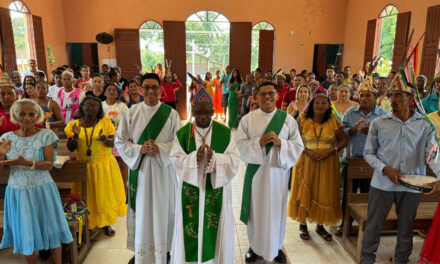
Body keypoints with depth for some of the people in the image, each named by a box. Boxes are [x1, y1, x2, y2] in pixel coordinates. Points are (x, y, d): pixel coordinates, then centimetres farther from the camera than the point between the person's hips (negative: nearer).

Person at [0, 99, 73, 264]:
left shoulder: (46, 135, -7)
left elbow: (49, 165, -13)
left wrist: (26, 162, -27)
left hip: (42, 190, -2)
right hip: (17, 191, 3)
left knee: (50, 228, 7)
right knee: (25, 231, 13)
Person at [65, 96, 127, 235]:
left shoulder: (106, 122, -2)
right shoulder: (74, 124, 2)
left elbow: (113, 143, -7)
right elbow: (70, 148, 1)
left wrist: (104, 139, -28)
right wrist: (76, 136, -17)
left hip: (104, 166, -1)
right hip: (84, 166, 1)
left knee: (105, 194, 7)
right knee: (87, 196, 9)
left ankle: (106, 224, 20)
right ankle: (87, 224, 25)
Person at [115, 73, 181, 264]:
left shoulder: (171, 113, -5)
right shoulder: (131, 113, -1)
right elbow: (120, 141, 1)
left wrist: (160, 148, -18)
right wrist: (139, 149, -15)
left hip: (163, 168, -1)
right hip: (139, 168, 1)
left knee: (162, 210, 9)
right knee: (141, 210, 10)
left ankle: (163, 248, 29)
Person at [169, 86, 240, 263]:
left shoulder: (225, 132, -2)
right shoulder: (182, 133, 0)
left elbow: (234, 160, -8)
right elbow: (175, 159, -7)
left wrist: (214, 157, -25)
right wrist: (195, 157, -24)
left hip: (217, 189, 0)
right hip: (190, 190, 1)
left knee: (216, 230, 10)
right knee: (190, 228, 9)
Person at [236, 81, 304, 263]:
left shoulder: (287, 119, 1)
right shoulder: (247, 119, 1)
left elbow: (298, 146, 0)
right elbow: (239, 145, -4)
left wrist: (280, 143, -17)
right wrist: (259, 142, -19)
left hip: (278, 172, 0)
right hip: (256, 172, 0)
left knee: (276, 210, 10)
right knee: (256, 209, 9)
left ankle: (276, 247, 31)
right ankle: (255, 246, 30)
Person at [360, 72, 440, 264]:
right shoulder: (379, 123, 0)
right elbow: (368, 153, 2)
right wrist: (385, 169, -13)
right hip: (382, 183, -1)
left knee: (406, 228, 17)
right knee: (373, 225, 7)